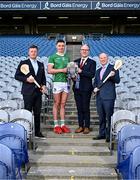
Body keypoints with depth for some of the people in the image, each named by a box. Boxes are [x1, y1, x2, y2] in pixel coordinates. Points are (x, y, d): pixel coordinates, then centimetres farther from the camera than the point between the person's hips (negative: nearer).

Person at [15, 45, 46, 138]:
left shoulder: (41, 64, 16)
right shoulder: (23, 63, 2)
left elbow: (43, 77, 19)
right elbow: (17, 76, -2)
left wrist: (43, 85, 1)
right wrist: (26, 79, -16)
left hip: (38, 91, 5)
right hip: (28, 92, -5)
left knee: (37, 113, 9)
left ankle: (37, 131, 17)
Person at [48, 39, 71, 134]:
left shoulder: (67, 57, 18)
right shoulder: (53, 57, 2)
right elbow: (49, 70, -6)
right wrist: (62, 70, -13)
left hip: (66, 82, 5)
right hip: (57, 82, -4)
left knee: (63, 104, 6)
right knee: (56, 104, -1)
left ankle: (63, 124, 10)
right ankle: (56, 125, 4)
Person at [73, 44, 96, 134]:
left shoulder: (92, 62, -1)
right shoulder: (76, 61, 15)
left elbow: (92, 74, -13)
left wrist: (81, 71, -20)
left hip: (86, 89, -4)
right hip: (77, 88, 5)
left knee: (86, 108, 1)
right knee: (79, 108, 9)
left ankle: (87, 127, 11)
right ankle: (80, 126, 18)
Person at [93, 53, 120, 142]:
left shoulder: (113, 68, -1)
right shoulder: (98, 71, 19)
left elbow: (117, 81, -8)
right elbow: (95, 82, 24)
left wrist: (113, 76, -28)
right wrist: (95, 88, 4)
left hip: (108, 97, -6)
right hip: (99, 97, 6)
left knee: (109, 117, -2)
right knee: (101, 117, 12)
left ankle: (109, 135, 5)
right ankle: (102, 134, 21)